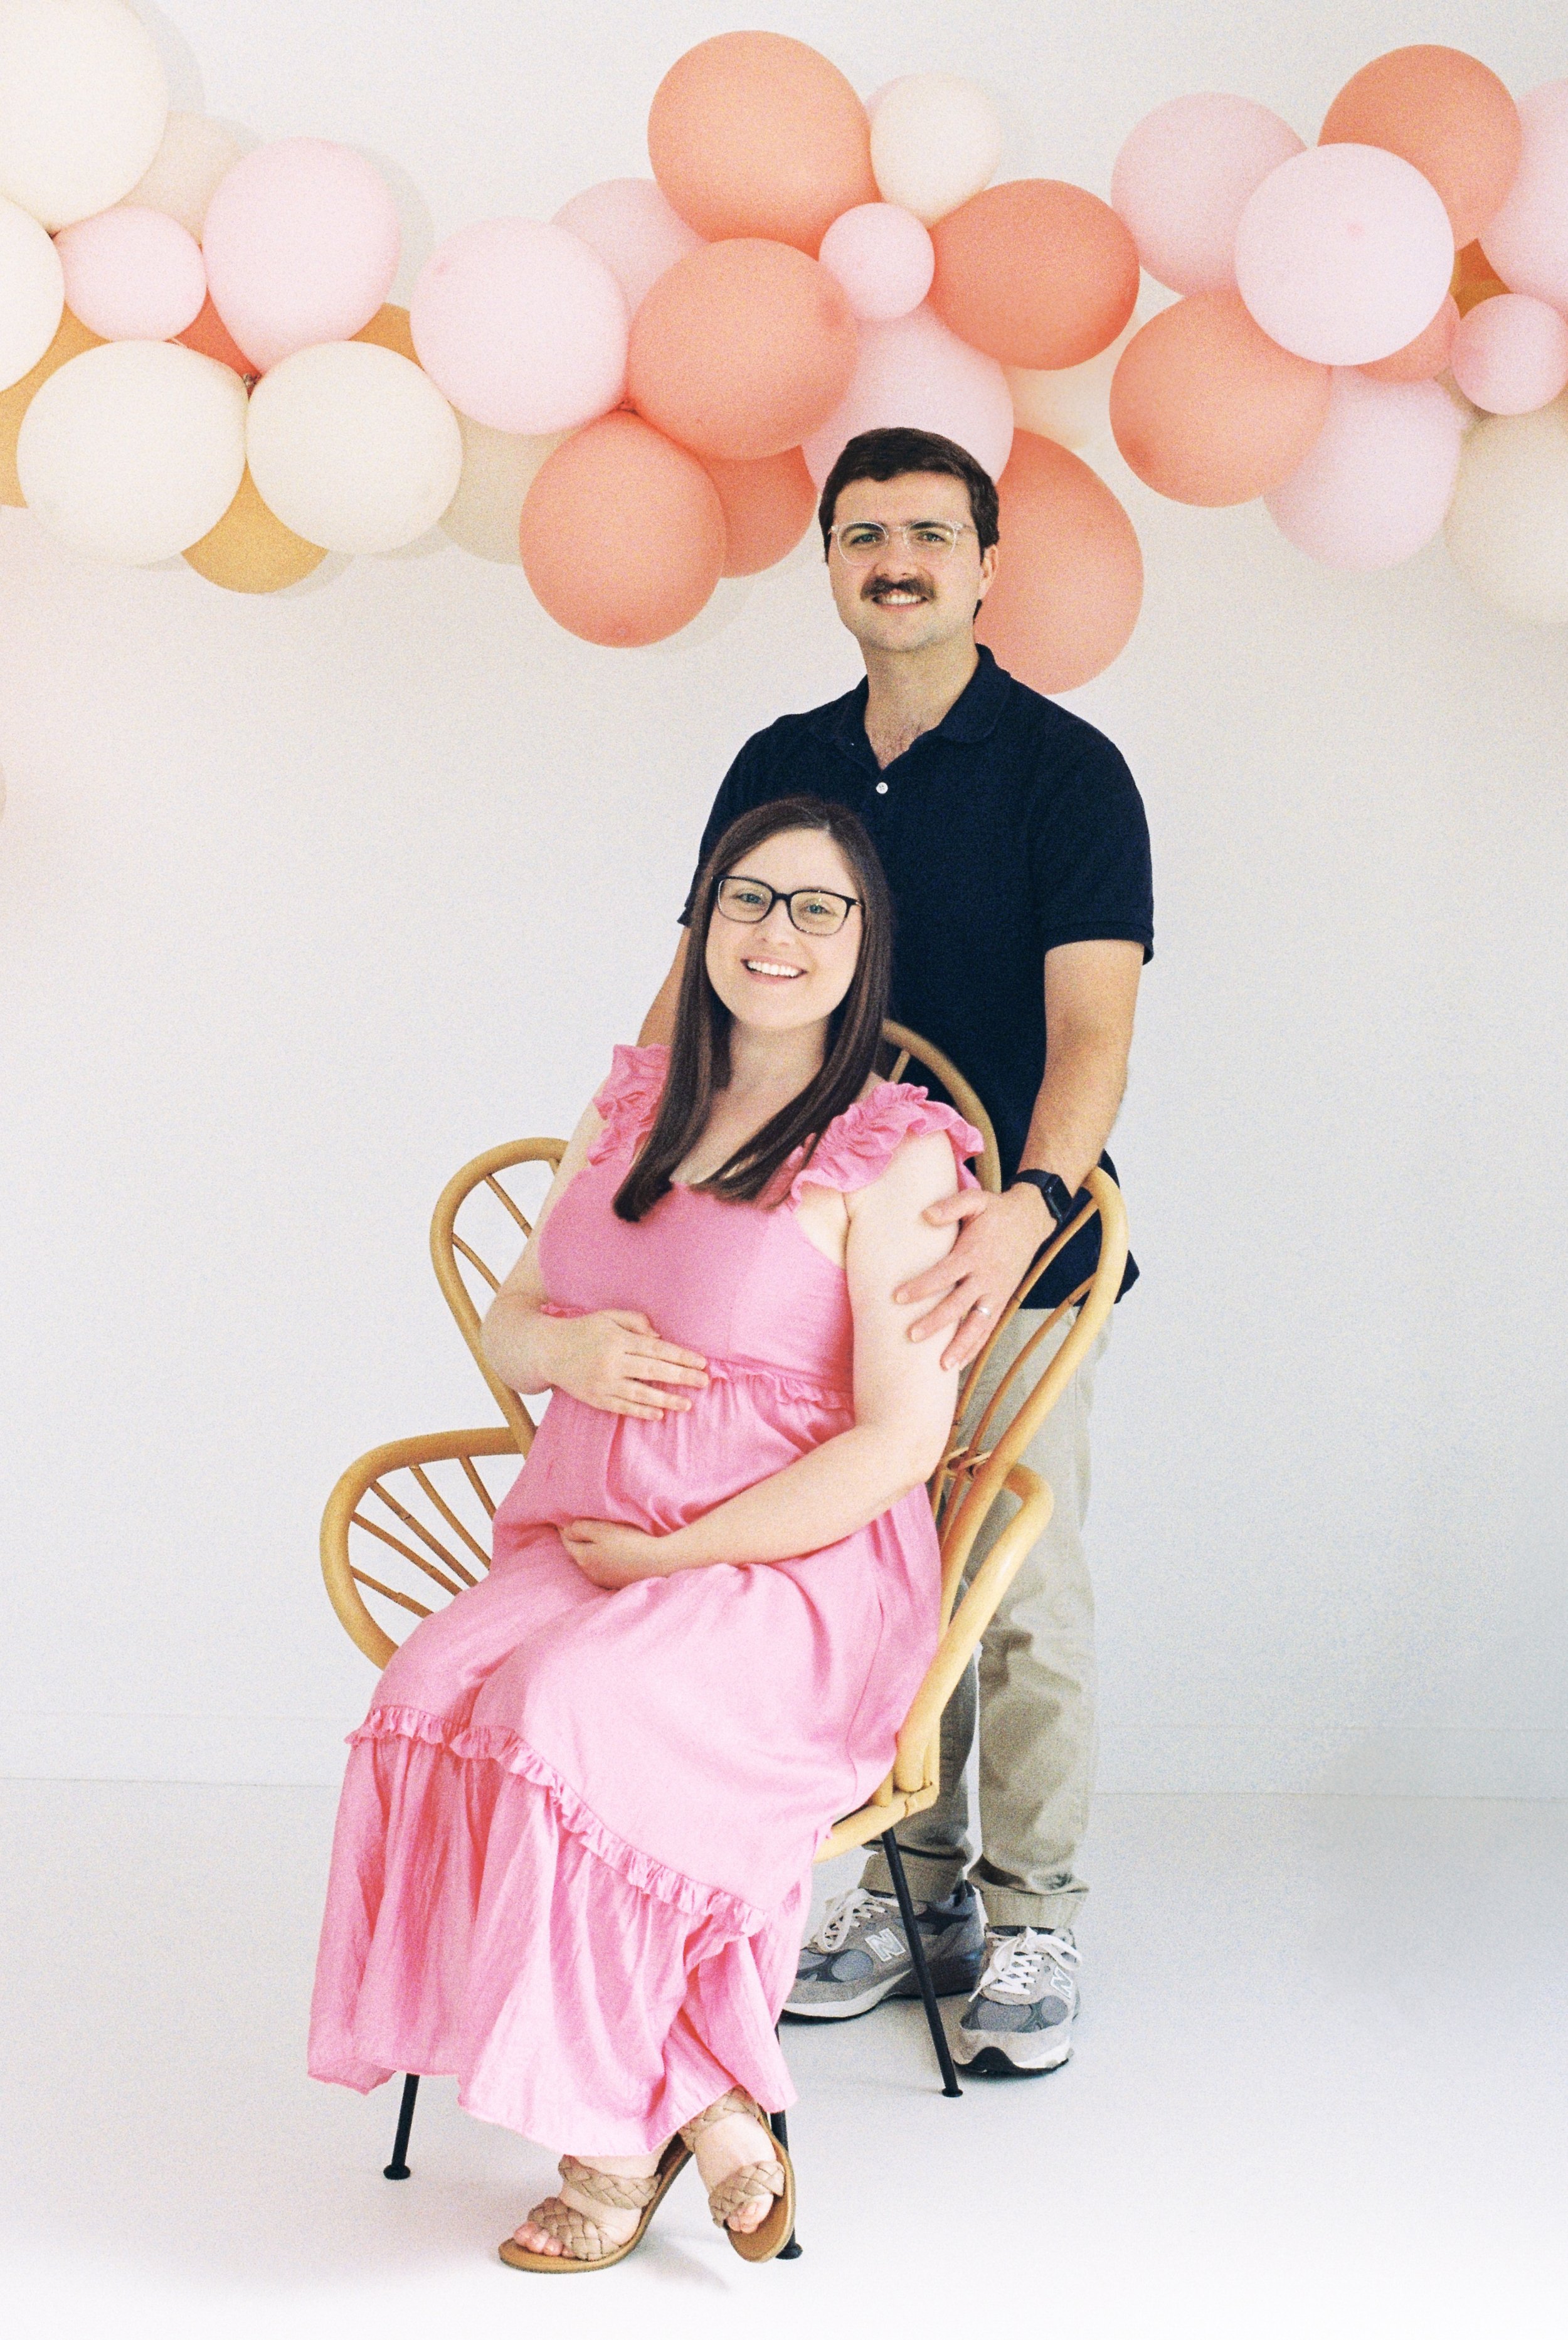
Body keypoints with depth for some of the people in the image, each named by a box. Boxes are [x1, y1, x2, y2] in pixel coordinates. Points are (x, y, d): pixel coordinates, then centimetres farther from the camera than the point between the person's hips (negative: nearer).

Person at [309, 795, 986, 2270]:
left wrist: (675, 1555, -12)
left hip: (797, 1573, -6)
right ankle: (700, 2107, -17)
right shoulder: (631, 1108, 14)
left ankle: (615, 2136, -11)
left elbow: (900, 1442, -11)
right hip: (582, 1546, 6)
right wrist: (571, 1346, -5)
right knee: (436, 1697, -25)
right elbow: (503, 1329, 20)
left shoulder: (895, 1156, -5)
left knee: (570, 1721, -33)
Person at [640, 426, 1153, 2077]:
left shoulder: (1064, 769, -7)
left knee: (1021, 1588, -1)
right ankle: (915, 1891, 24)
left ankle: (1031, 1924, 12)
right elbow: (697, 985, 12)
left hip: (1015, 1252, -4)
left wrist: (1030, 1202, -34)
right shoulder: (779, 768, 8)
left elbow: (1091, 1023, -17)